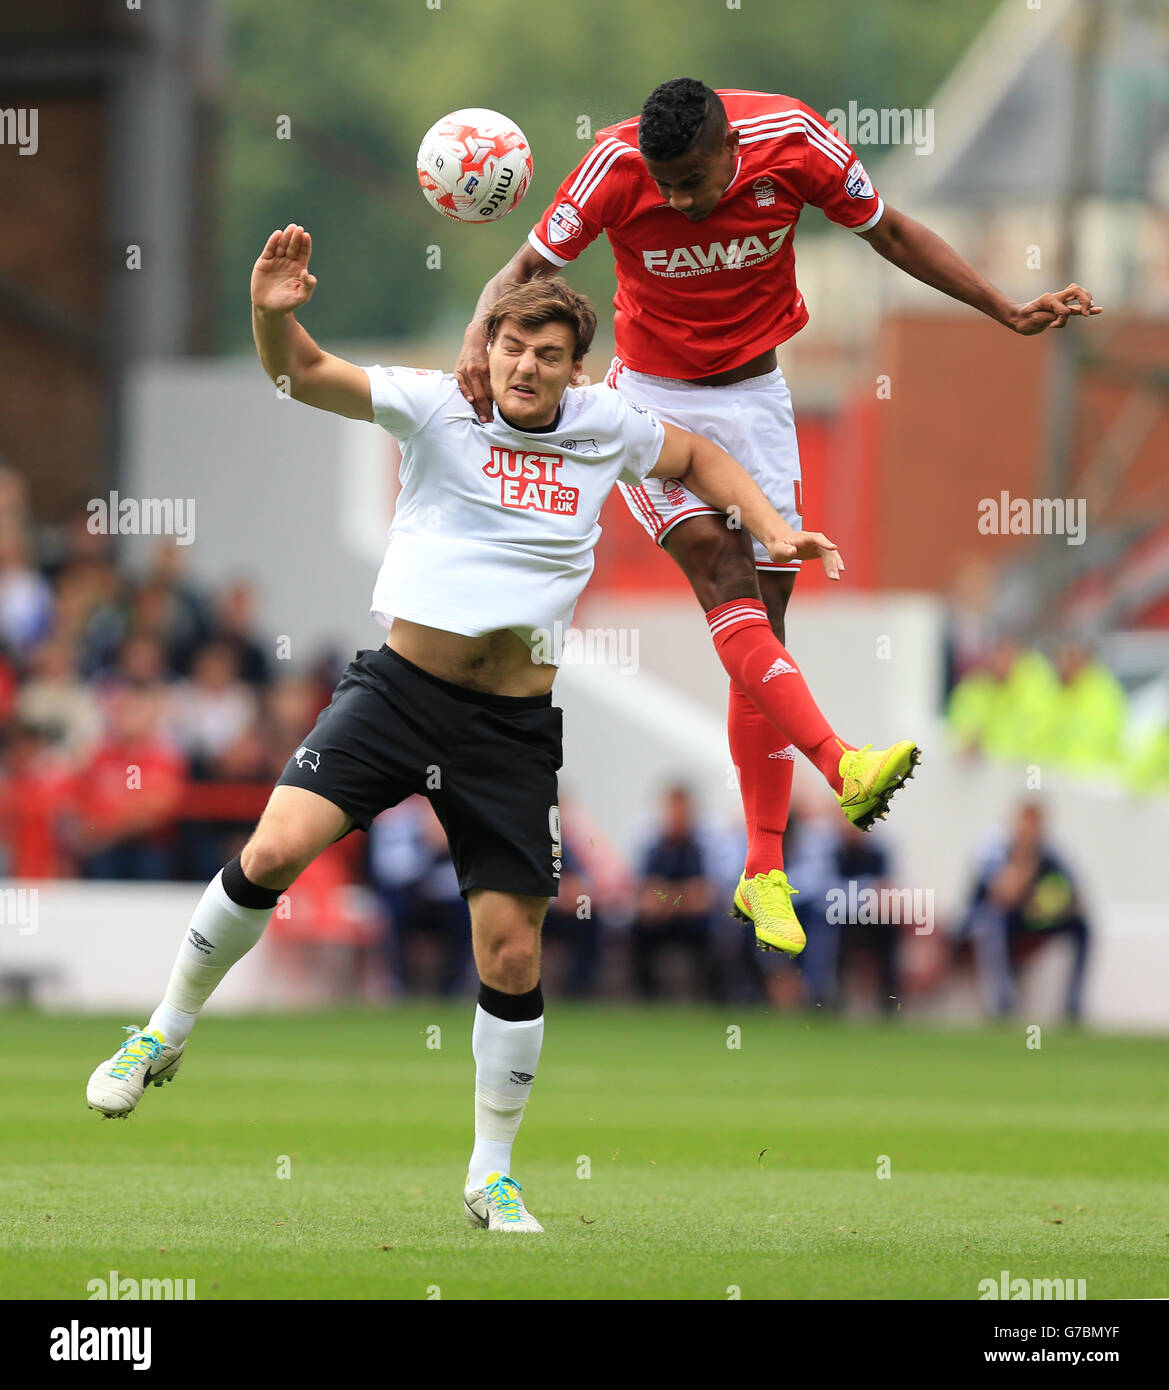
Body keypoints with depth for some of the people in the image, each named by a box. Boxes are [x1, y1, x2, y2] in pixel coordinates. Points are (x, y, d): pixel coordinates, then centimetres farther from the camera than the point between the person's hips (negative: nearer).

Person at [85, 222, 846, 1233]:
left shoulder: (605, 428, 5)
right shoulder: (438, 405, -4)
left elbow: (699, 458, 25)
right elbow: (304, 375, -15)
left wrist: (774, 531, 12)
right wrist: (274, 314, -36)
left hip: (516, 725, 2)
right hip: (401, 687, -2)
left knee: (511, 958, 0)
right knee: (276, 849, -20)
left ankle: (494, 1175, 16)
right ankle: (165, 1035, 2)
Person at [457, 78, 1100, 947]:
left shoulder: (793, 142, -18)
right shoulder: (618, 167, -23)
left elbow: (889, 232, -2)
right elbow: (528, 267, -15)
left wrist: (1008, 313, -2)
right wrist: (481, 337, -36)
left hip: (754, 398, 2)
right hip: (652, 399, -2)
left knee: (763, 617, 3)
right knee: (723, 571, -26)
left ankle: (764, 873, 8)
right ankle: (841, 767, -37)